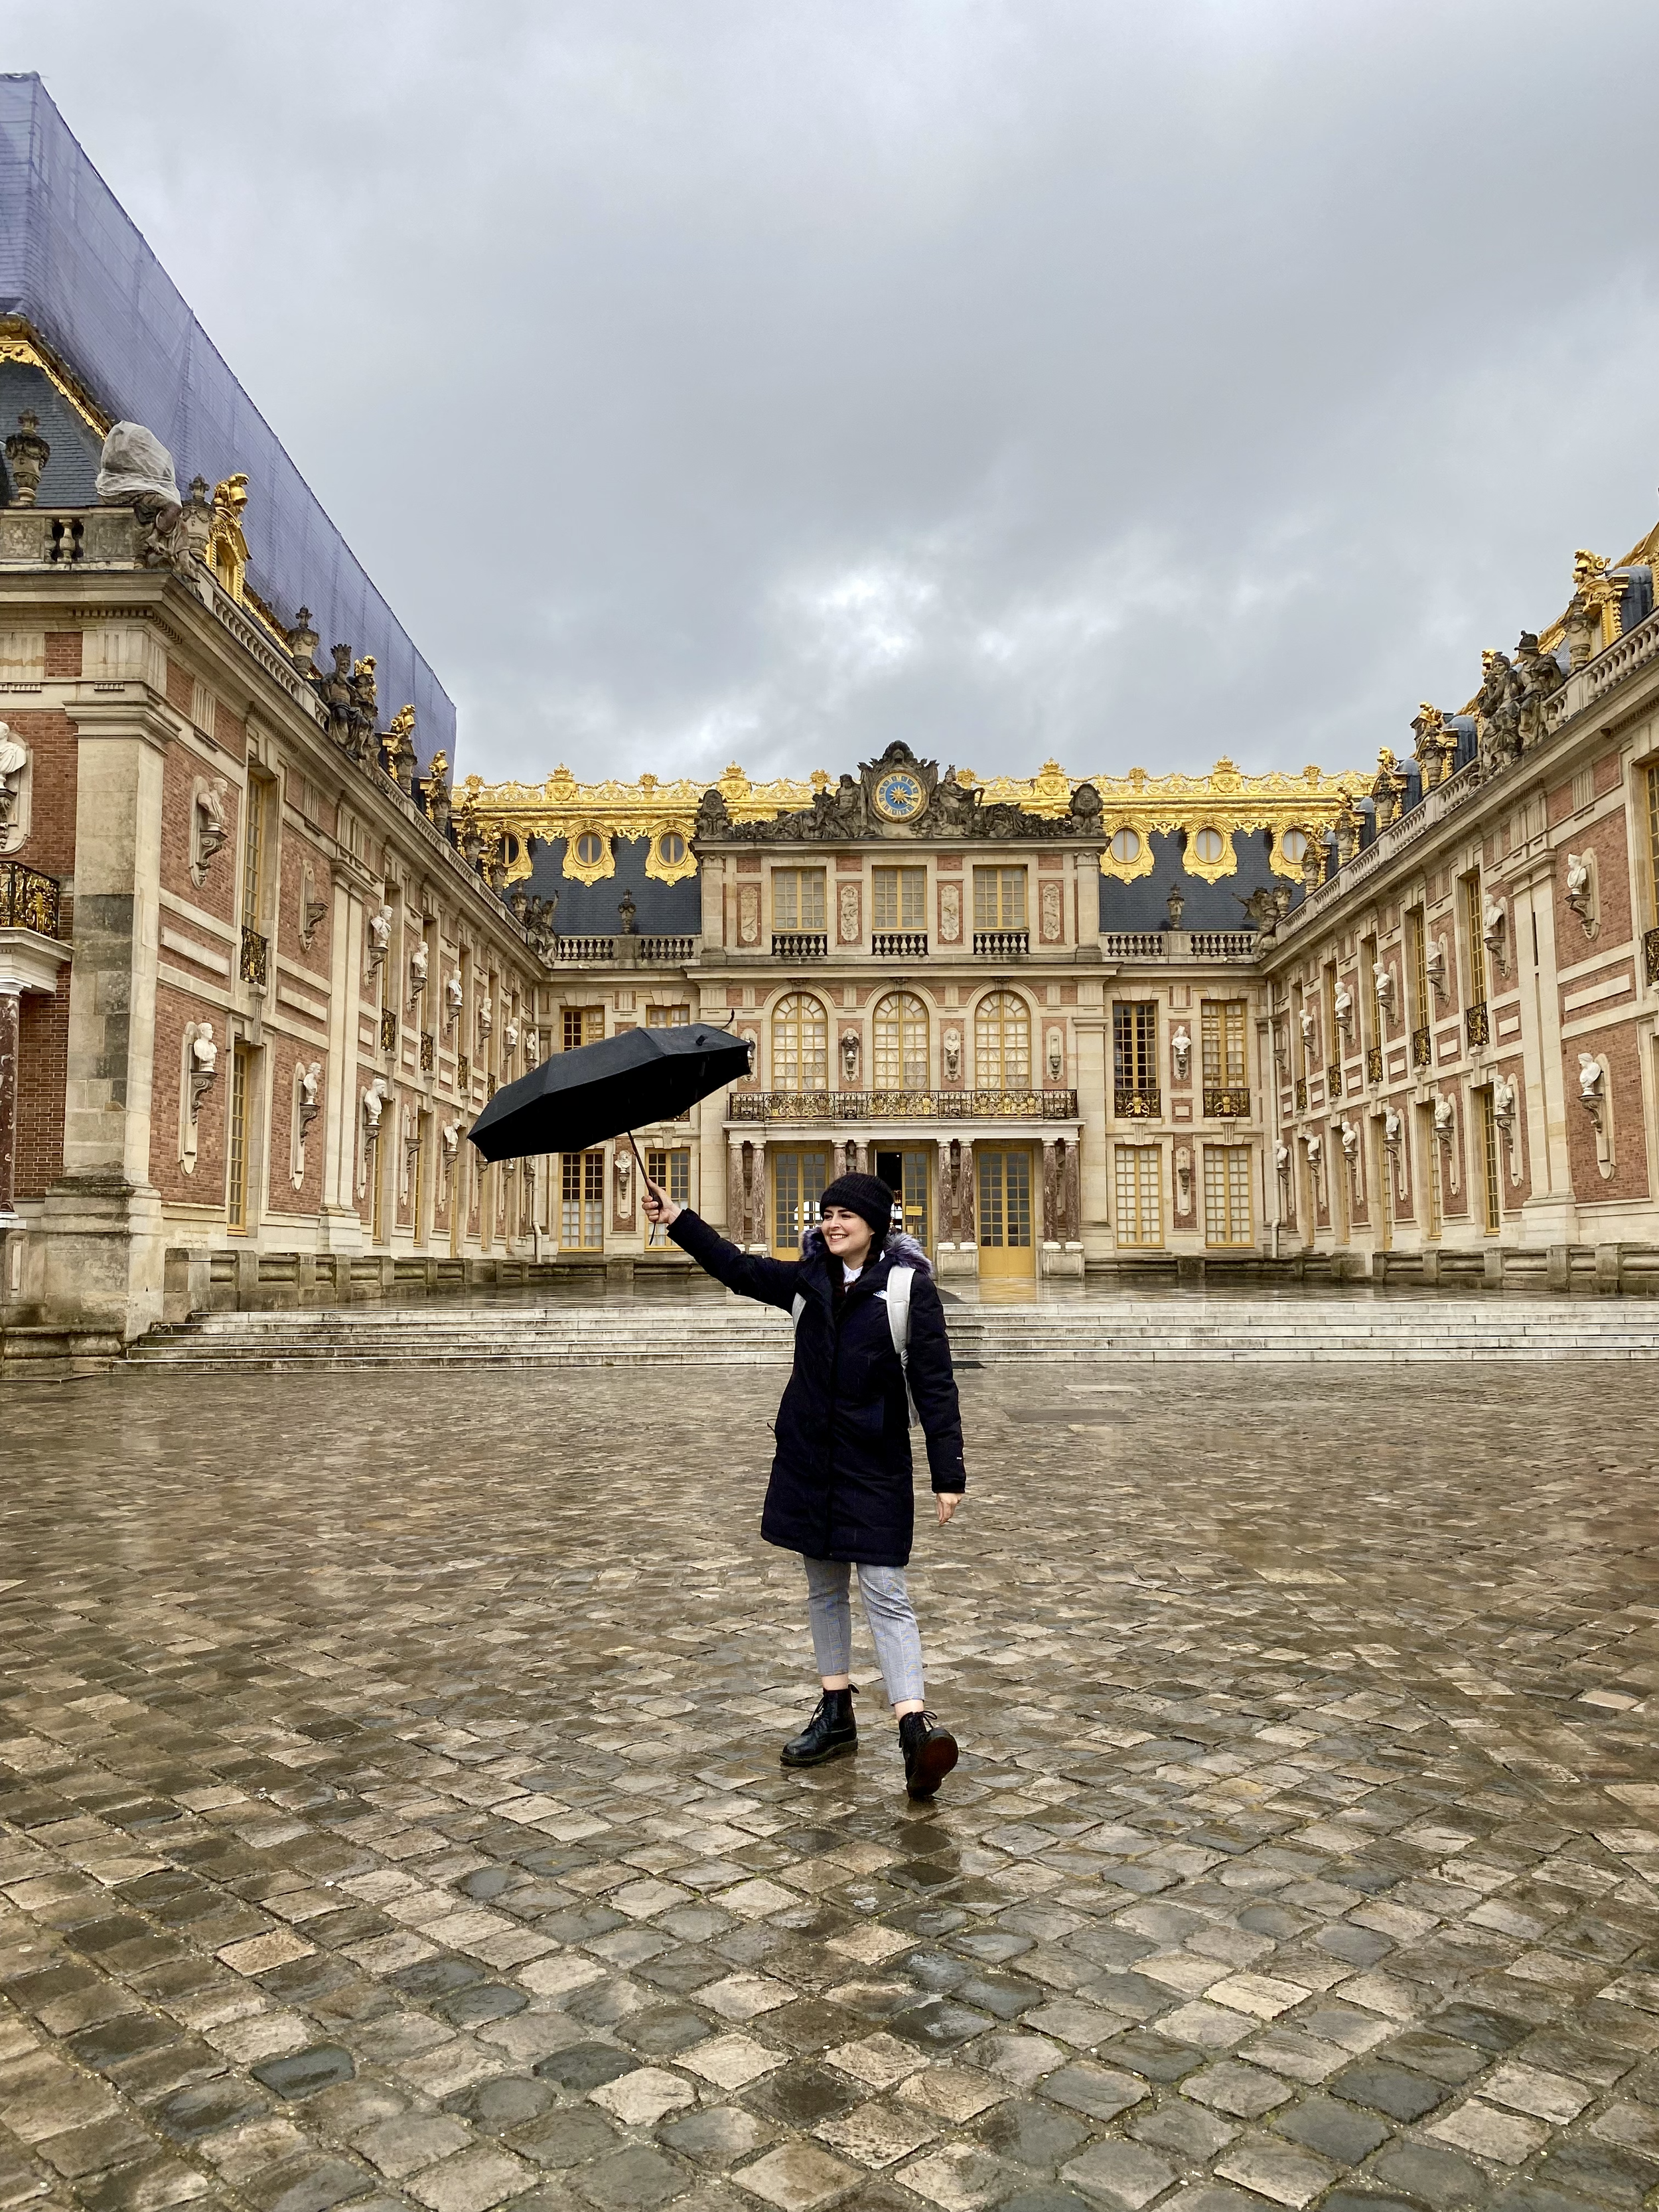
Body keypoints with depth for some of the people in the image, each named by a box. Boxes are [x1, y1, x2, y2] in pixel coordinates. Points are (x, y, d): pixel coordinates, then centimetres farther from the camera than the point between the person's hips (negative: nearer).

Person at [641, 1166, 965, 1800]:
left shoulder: (909, 1287, -12)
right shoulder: (809, 1279, 4)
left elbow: (935, 1384, -12)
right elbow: (741, 1270, 18)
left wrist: (948, 1473, -15)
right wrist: (679, 1221, 13)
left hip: (875, 1465, -6)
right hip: (807, 1458, 6)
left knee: (884, 1591, -12)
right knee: (824, 1586, 14)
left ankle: (915, 1724, -14)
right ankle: (836, 1715, 25)